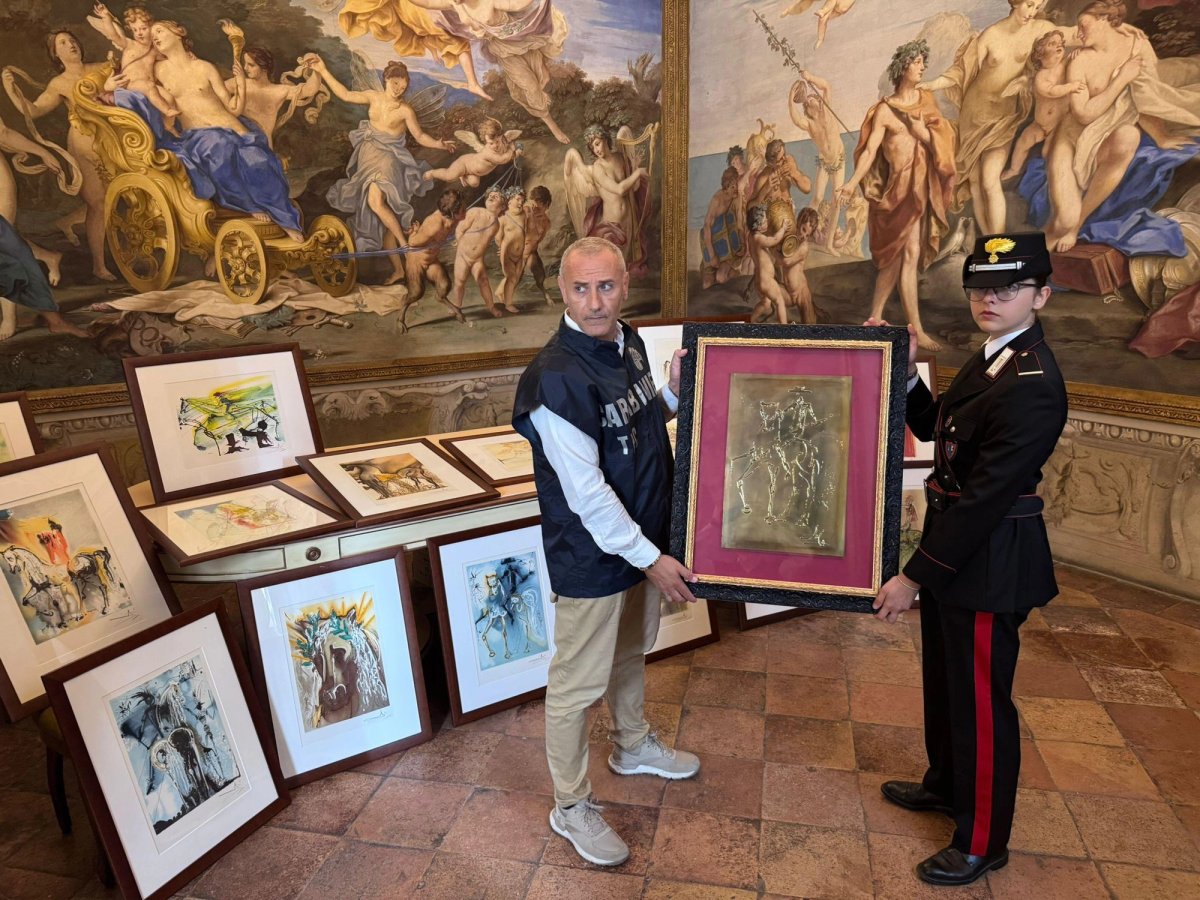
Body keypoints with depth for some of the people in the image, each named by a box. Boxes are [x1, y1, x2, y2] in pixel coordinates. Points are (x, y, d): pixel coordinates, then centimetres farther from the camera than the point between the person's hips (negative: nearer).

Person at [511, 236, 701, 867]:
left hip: (640, 540, 9)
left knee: (632, 650, 27)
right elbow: (585, 491, -26)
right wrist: (651, 559, -20)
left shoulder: (628, 343, 0)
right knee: (579, 683, 8)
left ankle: (633, 745, 52)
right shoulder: (556, 377, -26)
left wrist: (675, 394, -3)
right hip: (591, 557, -8)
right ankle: (571, 807, 29)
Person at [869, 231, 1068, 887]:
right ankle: (945, 784, 49)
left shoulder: (1033, 383, -25)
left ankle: (982, 843, 31)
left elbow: (987, 495, -26)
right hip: (957, 546, 9)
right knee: (943, 678, 25)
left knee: (980, 699, 8)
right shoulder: (994, 357, 5)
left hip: (990, 561, -9)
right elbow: (937, 430, 13)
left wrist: (913, 575, -22)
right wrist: (905, 371, -3)